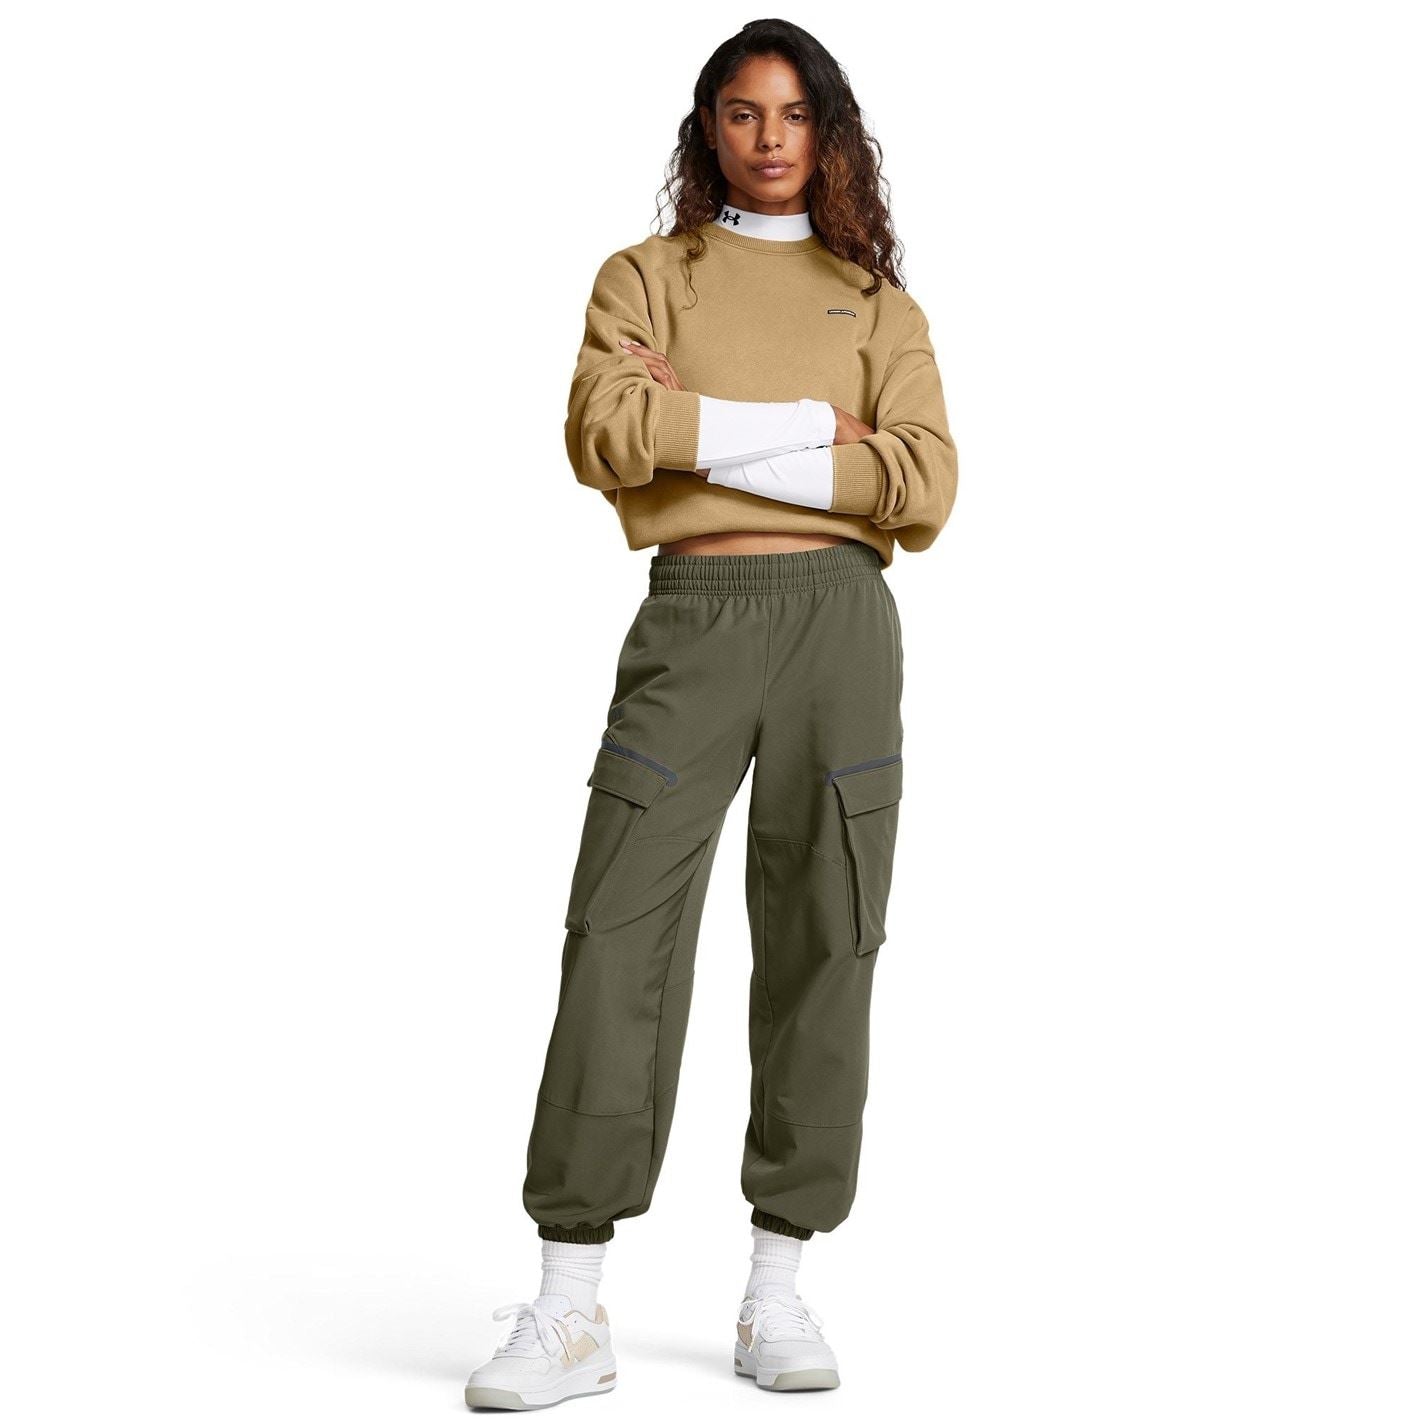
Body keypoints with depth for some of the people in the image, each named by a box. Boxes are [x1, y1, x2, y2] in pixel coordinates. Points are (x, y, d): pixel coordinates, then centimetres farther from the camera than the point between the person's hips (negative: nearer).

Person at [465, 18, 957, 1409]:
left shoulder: (876, 300, 15)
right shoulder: (647, 276, 14)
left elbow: (925, 488, 0)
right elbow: (603, 432, -5)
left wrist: (706, 439, -4)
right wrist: (802, 427, -5)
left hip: (838, 616, 1)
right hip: (692, 617, -1)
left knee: (820, 940, 0)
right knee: (620, 929, -9)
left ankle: (778, 1290, 8)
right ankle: (570, 1309, -7)